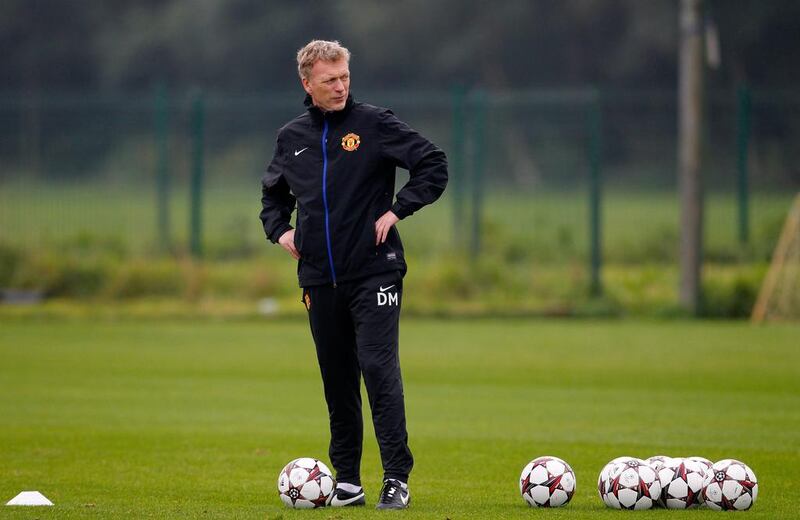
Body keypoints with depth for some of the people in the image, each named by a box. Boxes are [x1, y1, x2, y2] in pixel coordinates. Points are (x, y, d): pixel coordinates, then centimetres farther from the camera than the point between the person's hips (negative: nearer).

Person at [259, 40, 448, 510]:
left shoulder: (374, 124, -2)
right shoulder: (292, 137, 11)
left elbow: (434, 165, -3)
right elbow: (273, 193, 28)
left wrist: (397, 211, -9)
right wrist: (280, 230, 10)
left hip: (374, 273, -4)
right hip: (320, 278, 5)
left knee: (379, 368, -14)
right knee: (337, 381, 8)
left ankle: (397, 479, -13)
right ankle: (347, 481, 14)